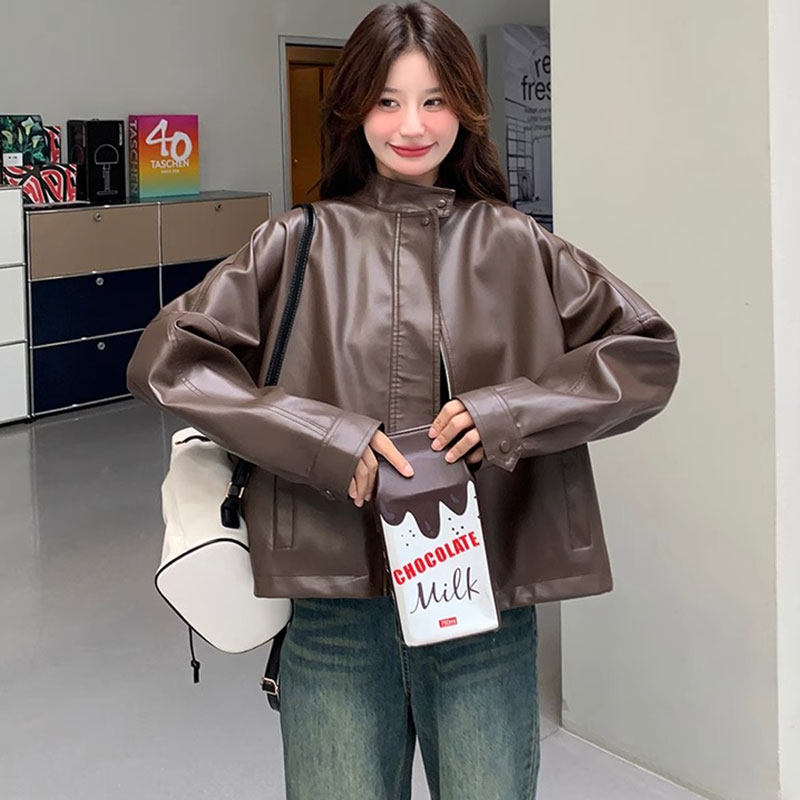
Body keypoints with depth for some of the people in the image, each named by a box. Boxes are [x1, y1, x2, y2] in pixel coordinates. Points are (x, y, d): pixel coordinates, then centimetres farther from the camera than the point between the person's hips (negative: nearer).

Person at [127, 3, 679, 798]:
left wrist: (510, 411, -12)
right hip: (335, 607, 0)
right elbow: (164, 359, -4)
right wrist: (325, 440, -14)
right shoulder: (301, 243, 2)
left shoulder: (516, 247, 5)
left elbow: (647, 352, 4)